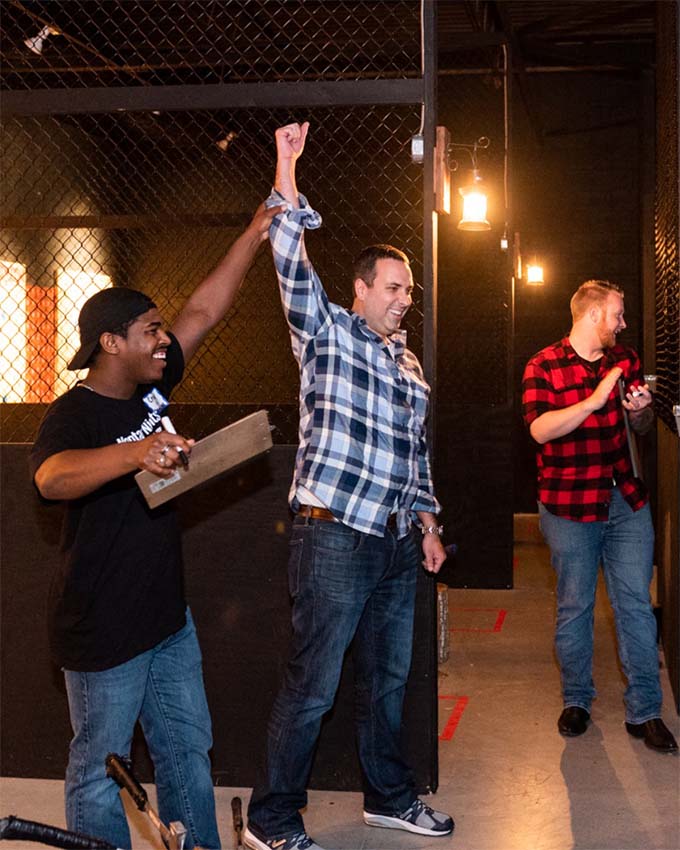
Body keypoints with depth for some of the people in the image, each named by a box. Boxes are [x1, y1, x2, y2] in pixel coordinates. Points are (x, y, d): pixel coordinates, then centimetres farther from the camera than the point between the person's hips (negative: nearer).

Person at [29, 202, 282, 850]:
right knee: (100, 770, 6)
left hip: (167, 617, 9)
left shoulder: (149, 388, 5)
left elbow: (204, 311, 9)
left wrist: (256, 233, 7)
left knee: (188, 751, 18)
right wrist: (134, 453, -56)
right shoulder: (74, 413, -18)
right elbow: (51, 476, -40)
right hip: (102, 629, -9)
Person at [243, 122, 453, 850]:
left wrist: (427, 523, 18)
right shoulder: (328, 333, -2)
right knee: (312, 687, -3)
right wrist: (286, 174, -21)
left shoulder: (408, 365, 17)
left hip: (396, 545, 7)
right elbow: (292, 264, -16)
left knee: (388, 678, 18)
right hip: (335, 538, -7)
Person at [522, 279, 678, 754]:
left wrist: (642, 411, -6)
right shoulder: (544, 366, -5)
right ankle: (576, 701, 24)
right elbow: (540, 429, -18)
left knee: (636, 604, 3)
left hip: (628, 501, 4)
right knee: (574, 607, 7)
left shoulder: (625, 360, 10)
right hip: (570, 505, -4)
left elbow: (642, 429, 17)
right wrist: (595, 400, -25)